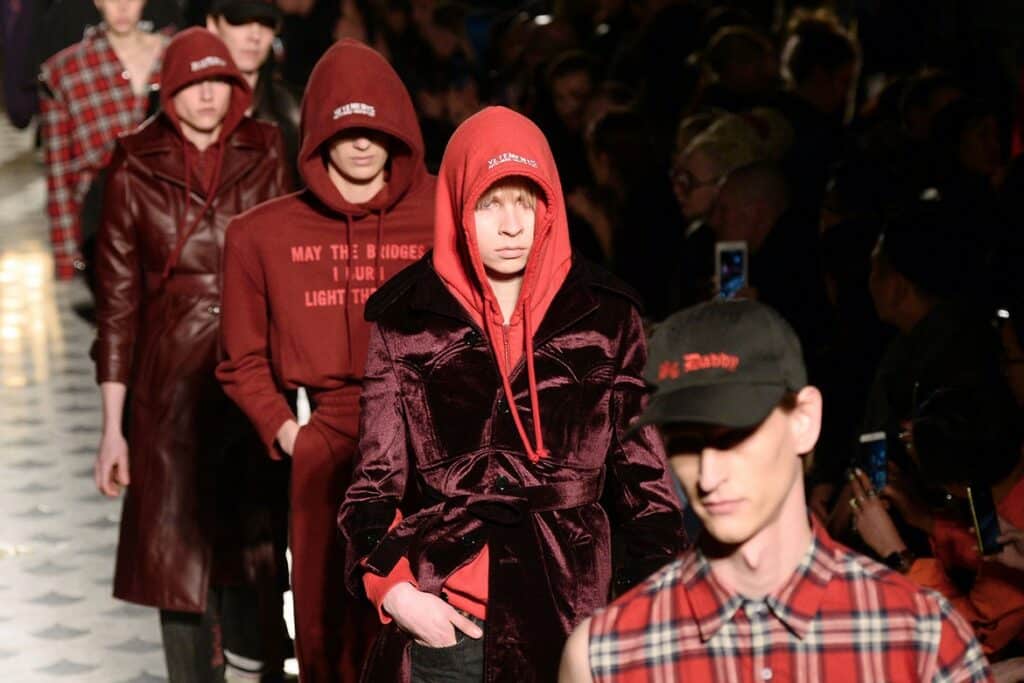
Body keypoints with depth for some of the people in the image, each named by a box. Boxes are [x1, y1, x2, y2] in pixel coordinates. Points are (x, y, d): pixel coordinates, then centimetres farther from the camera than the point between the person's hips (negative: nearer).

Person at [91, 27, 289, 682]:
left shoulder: (266, 162, 3)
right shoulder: (137, 173, 0)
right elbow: (117, 301, 0)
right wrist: (113, 426, -2)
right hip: (172, 379, -1)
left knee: (254, 530, 6)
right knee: (179, 540, 2)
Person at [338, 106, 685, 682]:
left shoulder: (606, 317, 5)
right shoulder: (407, 320, 4)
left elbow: (645, 469, 7)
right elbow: (378, 474, 6)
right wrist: (391, 585, -9)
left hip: (570, 611, 0)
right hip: (440, 620, 0)